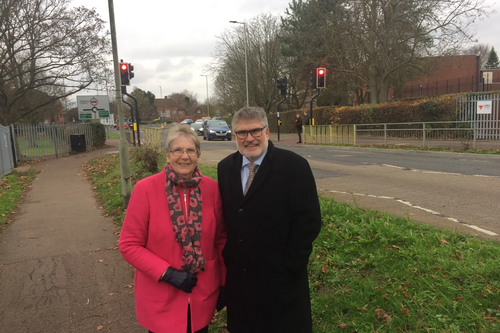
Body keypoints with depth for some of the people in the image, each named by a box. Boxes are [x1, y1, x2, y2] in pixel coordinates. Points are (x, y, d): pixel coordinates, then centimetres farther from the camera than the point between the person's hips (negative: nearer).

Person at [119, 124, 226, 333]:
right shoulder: (146, 189, -14)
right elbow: (129, 245, -10)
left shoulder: (211, 188, -7)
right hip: (161, 300, -2)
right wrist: (167, 273, -18)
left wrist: (224, 282, 7)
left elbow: (220, 239, 3)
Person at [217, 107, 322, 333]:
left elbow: (309, 221, -14)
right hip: (238, 278, 5)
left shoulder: (294, 166, -13)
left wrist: (289, 266, -14)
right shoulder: (225, 168, 3)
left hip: (280, 279, -4)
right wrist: (226, 258, 4)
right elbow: (225, 217, 9)